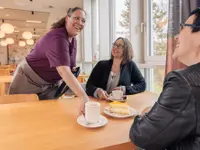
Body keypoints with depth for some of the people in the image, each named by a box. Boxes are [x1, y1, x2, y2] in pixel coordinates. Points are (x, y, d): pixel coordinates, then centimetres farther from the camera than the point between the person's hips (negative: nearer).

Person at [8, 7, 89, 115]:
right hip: (28, 81, -7)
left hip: (50, 85, 7)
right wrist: (84, 97, -52)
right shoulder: (57, 37, -29)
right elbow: (63, 71, -44)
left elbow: (70, 68, 6)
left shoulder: (73, 40, 0)